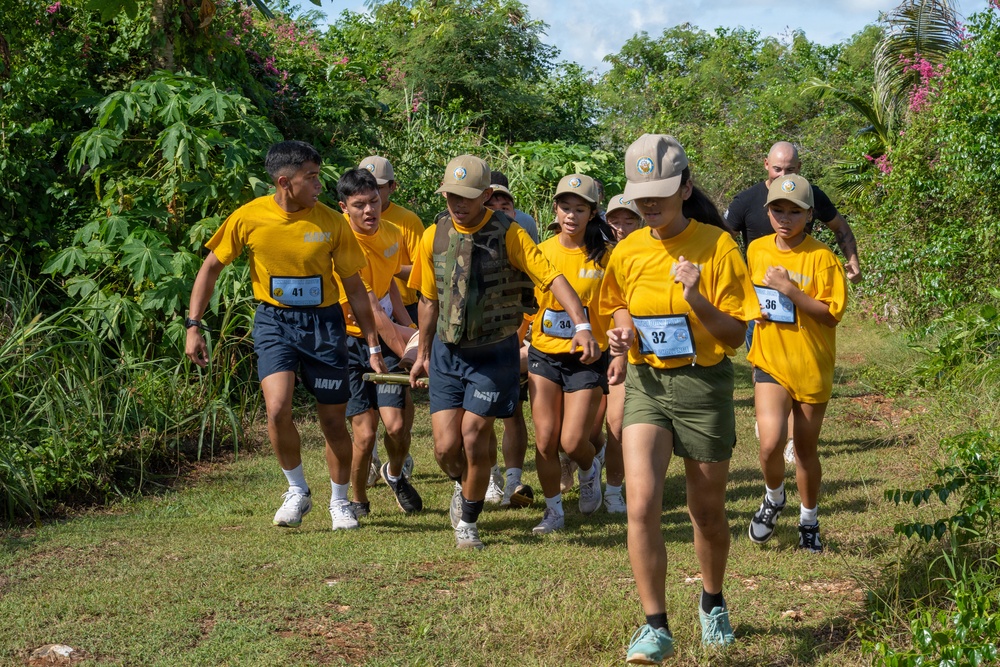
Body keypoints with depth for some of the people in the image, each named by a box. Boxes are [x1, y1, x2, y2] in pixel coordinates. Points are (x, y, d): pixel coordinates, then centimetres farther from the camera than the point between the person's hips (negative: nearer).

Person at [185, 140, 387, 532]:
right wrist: (193, 326, -2)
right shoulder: (248, 218, -9)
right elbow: (211, 268, 3)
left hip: (323, 324, 1)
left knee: (333, 420, 6)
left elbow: (354, 287, 2)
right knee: (278, 409, -19)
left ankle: (339, 502, 28)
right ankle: (297, 491, 7)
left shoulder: (331, 223, -7)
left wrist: (373, 346, 2)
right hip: (273, 321, -1)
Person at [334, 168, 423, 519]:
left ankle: (394, 474, 26)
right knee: (365, 432, -9)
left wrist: (408, 327, 9)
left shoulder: (392, 234, 1)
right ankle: (358, 500, 18)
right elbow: (373, 312, -25)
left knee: (397, 425, -8)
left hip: (386, 336, 5)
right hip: (349, 342, -5)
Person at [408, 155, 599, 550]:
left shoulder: (508, 234, -13)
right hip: (447, 353, 3)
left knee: (474, 438, -5)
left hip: (494, 353, -3)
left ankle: (468, 520, 19)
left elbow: (552, 278, -20)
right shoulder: (434, 236, -1)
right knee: (445, 447, -1)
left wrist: (581, 325, -34)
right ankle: (465, 486, 35)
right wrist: (423, 353, 18)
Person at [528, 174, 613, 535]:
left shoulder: (604, 257, -6)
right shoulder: (541, 252, 2)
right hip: (544, 356, 3)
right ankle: (553, 510, 18)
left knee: (572, 441, -6)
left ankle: (590, 468, 30)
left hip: (587, 359, -2)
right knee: (545, 440, 0)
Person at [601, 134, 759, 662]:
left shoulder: (717, 246, -9)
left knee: (707, 513, 12)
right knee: (641, 505, -16)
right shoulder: (627, 252, 1)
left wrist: (697, 300, -26)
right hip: (646, 384, 2)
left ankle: (712, 602, 40)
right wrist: (623, 332, -1)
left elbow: (736, 334, -9)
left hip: (704, 385, -2)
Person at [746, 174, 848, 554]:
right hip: (770, 364, 2)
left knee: (806, 451, 10)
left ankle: (809, 523, 32)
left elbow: (832, 314, -16)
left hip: (812, 368, -2)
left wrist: (789, 288, -23)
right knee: (771, 443, -16)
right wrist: (755, 310, 2)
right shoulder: (757, 250, 2)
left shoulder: (821, 258, -11)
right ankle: (774, 499, 15)